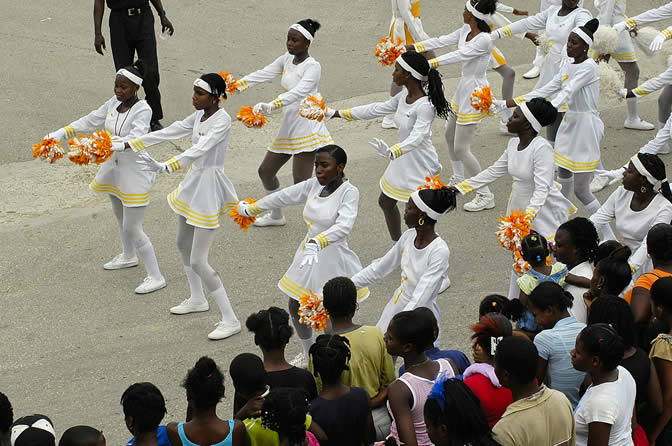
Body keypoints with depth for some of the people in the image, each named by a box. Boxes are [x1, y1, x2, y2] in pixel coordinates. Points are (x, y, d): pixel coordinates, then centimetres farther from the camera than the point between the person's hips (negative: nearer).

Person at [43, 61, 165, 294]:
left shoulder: (142, 110, -22)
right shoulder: (114, 104, -1)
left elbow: (136, 137, -37)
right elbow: (89, 121, 8)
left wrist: (112, 145, -55)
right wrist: (59, 134, 2)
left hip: (135, 171, -8)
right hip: (114, 168, 8)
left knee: (132, 228, -9)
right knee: (120, 217, 28)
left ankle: (155, 277, 0)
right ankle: (128, 257, 53)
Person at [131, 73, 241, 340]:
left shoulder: (222, 120, -22)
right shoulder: (199, 116, 5)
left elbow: (199, 150, -33)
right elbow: (169, 132, 12)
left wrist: (163, 167, -42)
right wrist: (130, 145, 13)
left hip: (209, 188, -10)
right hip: (193, 182, 10)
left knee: (198, 261, -11)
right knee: (183, 243, 26)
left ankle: (230, 320, -5)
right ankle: (197, 299, 47)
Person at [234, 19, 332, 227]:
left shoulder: (312, 66, -15)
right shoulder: (287, 60, 9)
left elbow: (299, 92, -31)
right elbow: (262, 75, 6)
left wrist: (271, 106, -43)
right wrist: (234, 86, -8)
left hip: (307, 128, -9)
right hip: (288, 128, 9)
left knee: (301, 183, -15)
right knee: (266, 171, 18)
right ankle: (276, 215, 38)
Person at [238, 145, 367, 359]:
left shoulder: (349, 192, -19)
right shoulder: (314, 185, 0)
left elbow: (343, 226, -34)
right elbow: (283, 196, 13)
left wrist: (317, 242, -50)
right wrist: (250, 209, 24)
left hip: (332, 258, -7)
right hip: (308, 254, 7)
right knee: (296, 307, 17)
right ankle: (309, 354, 39)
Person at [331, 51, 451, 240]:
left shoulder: (425, 106, -28)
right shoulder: (405, 95, -1)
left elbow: (417, 137, -40)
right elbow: (378, 109, 10)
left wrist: (392, 152, -58)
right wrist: (337, 114, 14)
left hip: (420, 167, -10)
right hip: (403, 161, 10)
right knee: (386, 202, 22)